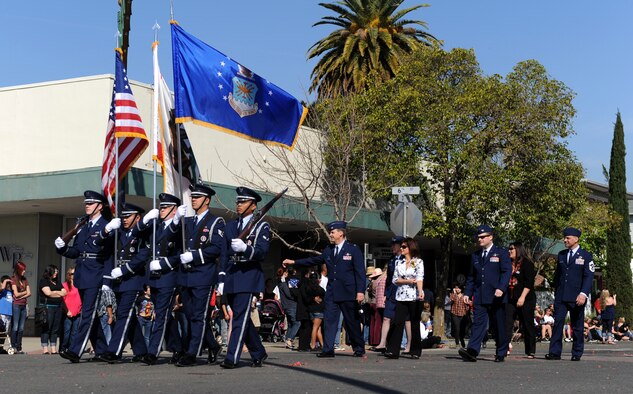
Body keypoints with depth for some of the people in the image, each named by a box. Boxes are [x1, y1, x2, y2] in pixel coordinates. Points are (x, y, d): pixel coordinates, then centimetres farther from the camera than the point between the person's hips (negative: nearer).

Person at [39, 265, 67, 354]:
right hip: (47, 306, -6)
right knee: (46, 328, -8)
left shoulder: (58, 282, 21)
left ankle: (54, 349, 4)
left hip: (58, 307, 6)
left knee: (55, 329, 3)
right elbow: (48, 293, -12)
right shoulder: (44, 281, 1)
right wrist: (59, 293, 2)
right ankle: (45, 349, -9)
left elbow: (64, 292, 12)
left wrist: (54, 292, -1)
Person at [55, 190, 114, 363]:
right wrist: (63, 248, -5)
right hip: (82, 277, 8)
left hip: (96, 277, -8)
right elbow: (75, 252, 16)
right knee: (91, 314, 12)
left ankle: (75, 351, -15)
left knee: (88, 314, -10)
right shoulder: (82, 228, 18)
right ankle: (102, 351, 20)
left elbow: (109, 256, -10)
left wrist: (106, 282, -16)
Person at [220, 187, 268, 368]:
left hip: (248, 276, -6)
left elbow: (262, 252, -12)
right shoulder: (230, 226, 18)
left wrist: (245, 248, -30)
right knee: (243, 318, 12)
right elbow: (224, 253, 17)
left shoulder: (262, 226, 0)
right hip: (231, 277, 6)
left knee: (240, 318, -12)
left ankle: (232, 357, -14)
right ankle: (258, 353, 25)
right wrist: (222, 277, 10)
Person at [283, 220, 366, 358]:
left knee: (352, 322, 4)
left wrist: (360, 291, -17)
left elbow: (360, 272, -8)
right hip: (332, 293, 5)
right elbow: (314, 260, 21)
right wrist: (293, 262, 17)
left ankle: (359, 349, 17)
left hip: (348, 293, -5)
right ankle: (328, 349, -2)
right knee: (330, 320, -2)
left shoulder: (353, 249, -4)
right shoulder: (328, 250, 13)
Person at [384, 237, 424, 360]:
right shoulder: (399, 263, 15)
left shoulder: (418, 262, 2)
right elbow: (395, 280, 8)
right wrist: (408, 281, -8)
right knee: (397, 322, -8)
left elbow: (420, 278, -13)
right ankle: (393, 350, -11)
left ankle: (415, 351, 10)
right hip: (401, 297, 3)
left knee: (415, 324, 2)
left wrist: (420, 292, -28)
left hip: (414, 297, -3)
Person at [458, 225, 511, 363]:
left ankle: (501, 354, 12)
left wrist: (501, 288, -20)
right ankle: (472, 351, -19)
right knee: (478, 323, -8)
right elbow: (471, 276, 20)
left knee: (499, 326, 3)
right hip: (480, 297, 4)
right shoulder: (475, 256, 18)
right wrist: (467, 293, 10)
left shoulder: (501, 253, 3)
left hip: (496, 297, -4)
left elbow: (507, 272, -6)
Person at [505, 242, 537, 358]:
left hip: (525, 300, -6)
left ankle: (531, 352, 10)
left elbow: (529, 282, -12)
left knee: (527, 325, 2)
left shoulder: (526, 263, -4)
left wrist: (522, 297, -20)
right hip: (510, 299, 6)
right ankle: (506, 346, -18)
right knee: (507, 322, -11)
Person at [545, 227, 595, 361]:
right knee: (557, 322, -6)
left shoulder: (586, 256, 0)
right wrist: (555, 292, 15)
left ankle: (577, 353, 13)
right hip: (561, 297, 3)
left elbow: (589, 277, -7)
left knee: (577, 326, 4)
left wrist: (583, 294, -19)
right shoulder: (561, 255, 15)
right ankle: (555, 352, -8)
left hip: (576, 298, -3)